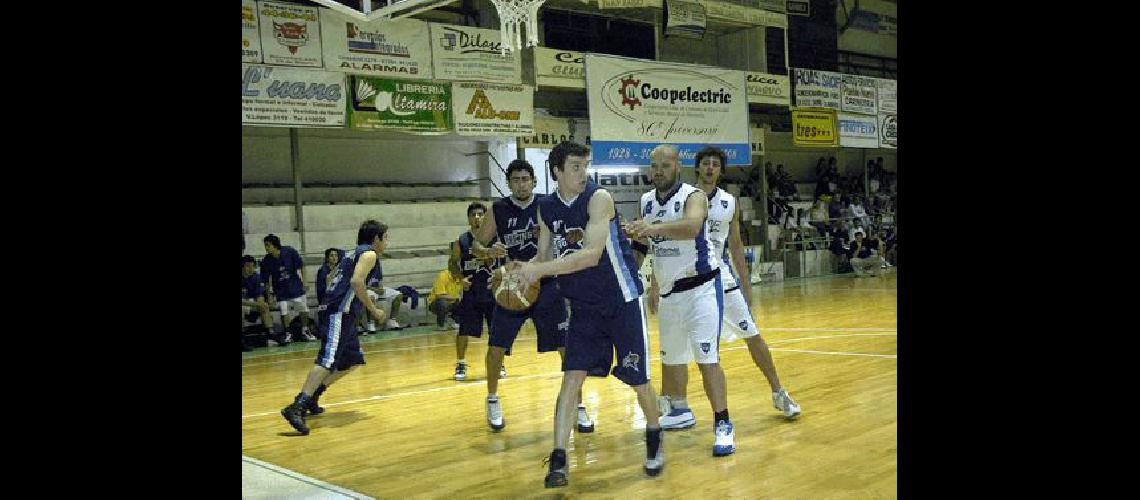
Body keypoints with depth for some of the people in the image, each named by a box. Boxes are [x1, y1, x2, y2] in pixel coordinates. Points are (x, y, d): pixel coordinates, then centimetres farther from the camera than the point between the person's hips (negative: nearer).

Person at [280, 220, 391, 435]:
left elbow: (331, 279, 28)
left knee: (354, 359, 18)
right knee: (328, 360, -20)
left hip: (334, 312, 10)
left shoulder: (354, 253, 24)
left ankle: (311, 396, 18)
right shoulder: (369, 254, -4)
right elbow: (356, 281, -19)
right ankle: (297, 407, -32)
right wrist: (373, 309, -12)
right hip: (338, 314, -10)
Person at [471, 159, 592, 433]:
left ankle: (578, 406, 8)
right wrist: (488, 251, -16)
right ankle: (492, 400, 26)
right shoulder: (498, 210, -1)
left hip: (546, 285, -1)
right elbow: (477, 244, 6)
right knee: (496, 347, 1)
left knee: (567, 346, -4)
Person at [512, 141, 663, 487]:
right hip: (583, 305, 4)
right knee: (572, 377, -6)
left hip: (622, 300, -4)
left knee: (638, 378, 5)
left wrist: (537, 269, -35)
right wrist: (523, 270, -17)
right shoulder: (546, 208, -1)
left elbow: (591, 255, -30)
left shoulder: (598, 198, -19)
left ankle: (654, 441, 32)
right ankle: (558, 460, -2)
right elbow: (545, 257, 5)